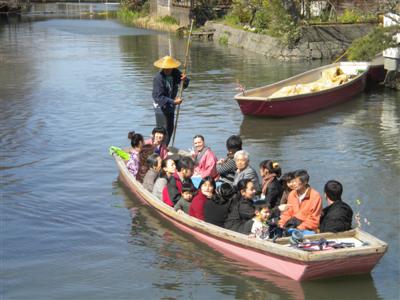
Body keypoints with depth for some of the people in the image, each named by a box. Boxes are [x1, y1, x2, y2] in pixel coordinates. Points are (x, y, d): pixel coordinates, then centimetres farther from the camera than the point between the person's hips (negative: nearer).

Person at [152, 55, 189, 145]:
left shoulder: (176, 73, -6)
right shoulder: (158, 78, -25)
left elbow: (184, 85, 5)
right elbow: (158, 97, -29)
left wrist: (185, 80, -20)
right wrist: (173, 102, -37)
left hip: (170, 105, 7)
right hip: (161, 106, -7)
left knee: (170, 128, 16)